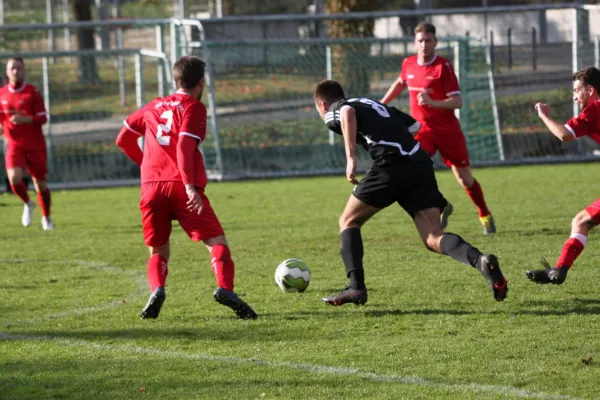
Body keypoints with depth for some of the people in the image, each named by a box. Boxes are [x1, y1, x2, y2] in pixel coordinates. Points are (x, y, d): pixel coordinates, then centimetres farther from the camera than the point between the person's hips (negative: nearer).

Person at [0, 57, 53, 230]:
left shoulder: (32, 92, -5)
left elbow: (43, 118, -9)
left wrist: (25, 120, -26)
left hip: (35, 145, -1)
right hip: (14, 144, 1)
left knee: (40, 183, 3)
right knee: (14, 178, -21)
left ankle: (46, 218, 24)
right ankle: (28, 204, 8)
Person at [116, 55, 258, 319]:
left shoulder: (153, 107, 21)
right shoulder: (194, 108, 4)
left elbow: (124, 139, 26)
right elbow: (184, 146, -12)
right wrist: (190, 186, -18)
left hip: (151, 186, 4)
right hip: (181, 187, -4)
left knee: (158, 252, 15)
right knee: (216, 241, -3)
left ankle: (157, 289, -15)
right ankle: (225, 288, -29)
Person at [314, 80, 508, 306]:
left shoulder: (333, 112, 13)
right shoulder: (377, 106, 35)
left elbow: (347, 113, -12)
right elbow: (415, 126, 32)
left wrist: (351, 158, -18)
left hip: (391, 164, -6)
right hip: (421, 165, 6)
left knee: (349, 221, 15)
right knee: (434, 239, -1)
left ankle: (356, 287, 2)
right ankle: (480, 261, -29)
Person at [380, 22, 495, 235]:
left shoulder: (443, 66, -13)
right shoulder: (408, 64, 2)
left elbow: (457, 101, -18)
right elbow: (400, 83, 26)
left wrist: (432, 103, -33)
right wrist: (381, 104, 24)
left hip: (448, 129, -3)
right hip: (422, 128, 3)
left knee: (465, 178, 5)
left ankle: (485, 216, 28)